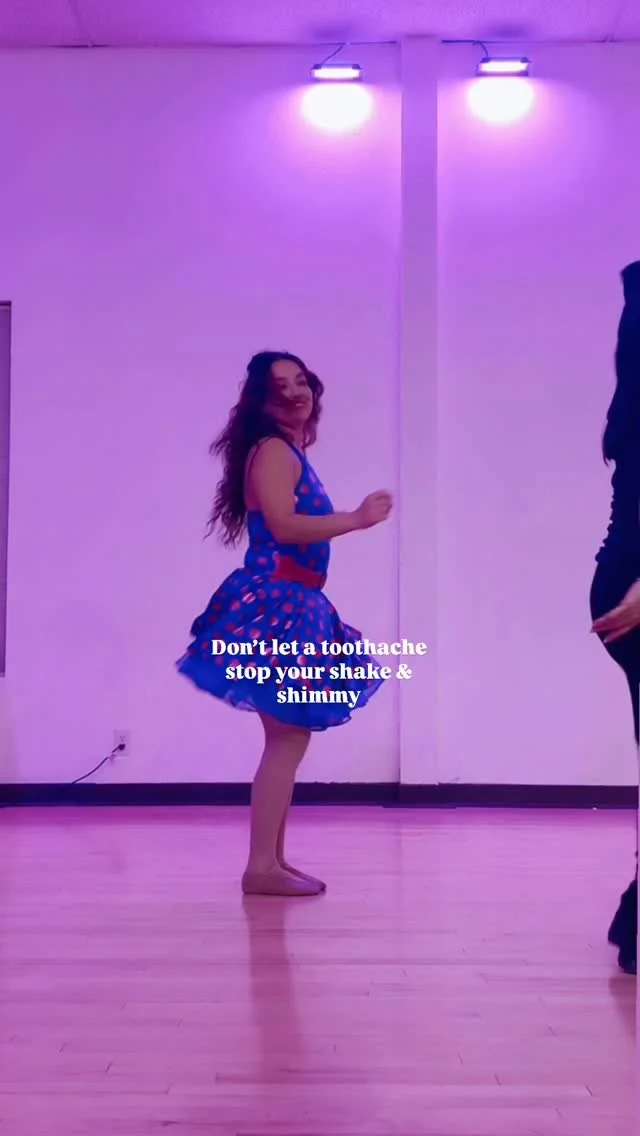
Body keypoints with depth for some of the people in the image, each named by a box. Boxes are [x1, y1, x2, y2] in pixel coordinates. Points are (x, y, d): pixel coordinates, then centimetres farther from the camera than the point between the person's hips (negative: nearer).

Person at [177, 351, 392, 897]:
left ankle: (273, 860, 19)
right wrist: (358, 519, -17)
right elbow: (284, 526, -22)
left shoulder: (291, 453, 19)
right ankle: (261, 866, -6)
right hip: (276, 603, -10)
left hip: (293, 603, 10)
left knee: (290, 736, 12)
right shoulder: (273, 450, -10)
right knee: (289, 737, -10)